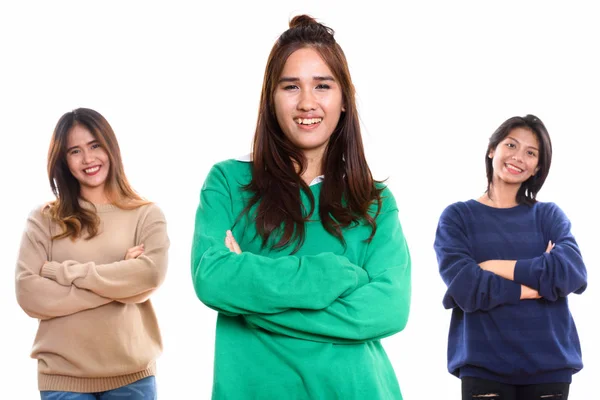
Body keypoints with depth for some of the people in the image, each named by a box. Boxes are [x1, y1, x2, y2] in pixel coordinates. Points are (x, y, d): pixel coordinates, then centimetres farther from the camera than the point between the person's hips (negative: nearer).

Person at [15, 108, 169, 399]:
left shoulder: (146, 214, 4)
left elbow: (151, 275, -13)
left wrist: (64, 273, -10)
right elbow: (28, 293, -8)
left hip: (132, 373, 0)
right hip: (62, 376, 0)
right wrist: (119, 281, -11)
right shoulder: (43, 220, 3)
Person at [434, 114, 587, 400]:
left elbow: (572, 273, -9)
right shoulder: (458, 216, 4)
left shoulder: (549, 215, 9)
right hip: (483, 364, -2)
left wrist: (495, 267, -10)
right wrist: (540, 280, -8)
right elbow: (464, 286, -11)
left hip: (549, 361, 2)